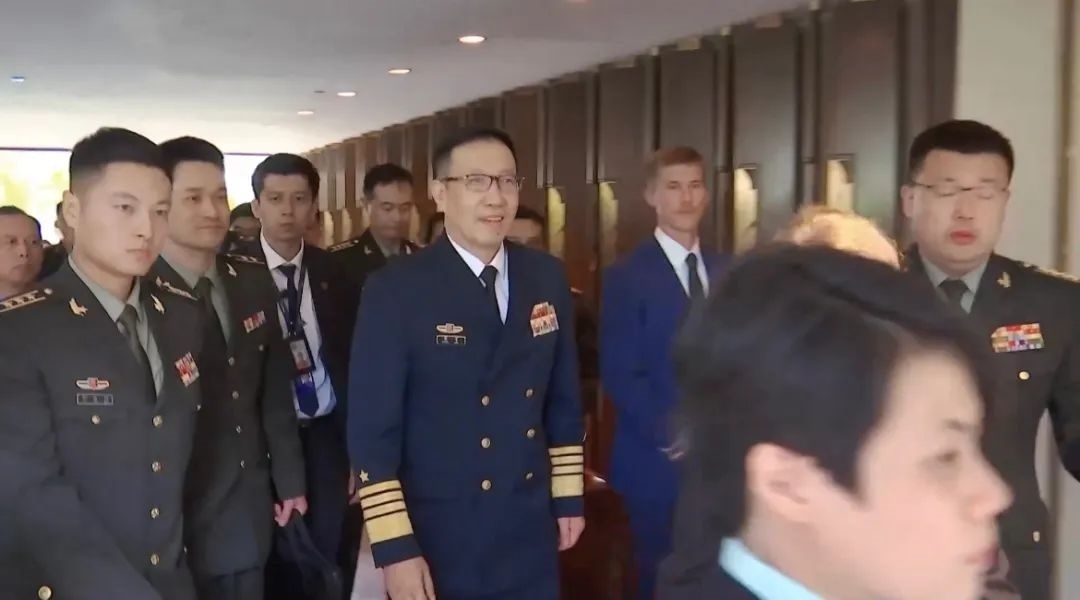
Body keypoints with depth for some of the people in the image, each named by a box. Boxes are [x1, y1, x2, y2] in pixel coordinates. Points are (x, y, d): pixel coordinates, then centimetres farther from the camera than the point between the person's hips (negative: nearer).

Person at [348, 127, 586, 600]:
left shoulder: (547, 279, 2)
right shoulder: (394, 290, -13)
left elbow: (563, 399, 9)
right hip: (437, 539, -4)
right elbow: (372, 427, -13)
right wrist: (394, 547, -15)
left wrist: (569, 496, 10)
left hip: (530, 533, 4)